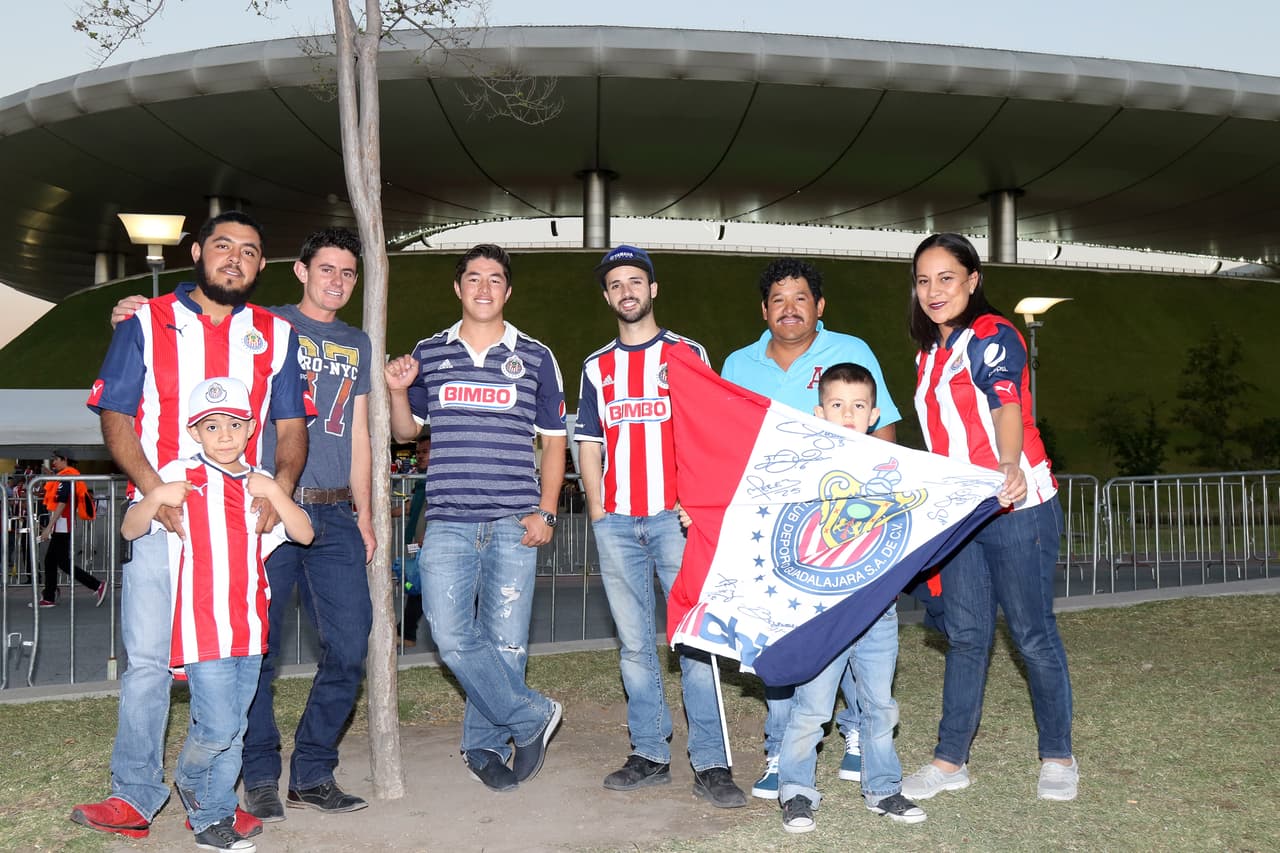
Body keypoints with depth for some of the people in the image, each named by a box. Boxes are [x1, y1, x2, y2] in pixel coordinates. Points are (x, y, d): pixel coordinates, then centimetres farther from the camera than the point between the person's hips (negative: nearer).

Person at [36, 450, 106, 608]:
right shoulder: (70, 475, 16)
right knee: (50, 560, 13)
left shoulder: (65, 477, -13)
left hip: (62, 524, -10)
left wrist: (49, 527, -22)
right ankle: (49, 598, 18)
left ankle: (97, 586, -9)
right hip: (61, 527, 10)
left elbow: (61, 504, -21)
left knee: (63, 562, -9)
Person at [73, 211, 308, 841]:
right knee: (148, 658, -3)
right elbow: (115, 417, 1)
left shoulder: (274, 336, 12)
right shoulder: (146, 323, 6)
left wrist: (280, 486, -8)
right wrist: (153, 489, -14)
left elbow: (291, 425, 11)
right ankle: (135, 796, 10)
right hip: (161, 515, -2)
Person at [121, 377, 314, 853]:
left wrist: (273, 493, -11)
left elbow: (304, 533, 3)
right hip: (202, 628, -4)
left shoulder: (260, 485, 11)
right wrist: (155, 498, -18)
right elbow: (130, 531, 1)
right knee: (218, 726, -9)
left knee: (234, 731, 10)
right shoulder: (180, 477, 0)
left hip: (249, 628, 5)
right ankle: (189, 779, 23)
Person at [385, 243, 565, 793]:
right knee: (452, 636, -9)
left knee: (505, 642, 3)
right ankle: (532, 717, 9)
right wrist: (397, 391, -2)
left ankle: (484, 747, 21)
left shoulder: (535, 358, 8)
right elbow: (405, 431, 19)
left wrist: (545, 512, -1)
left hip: (514, 524, -1)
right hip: (447, 522, 1)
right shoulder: (428, 354, 11)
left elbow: (553, 440, 10)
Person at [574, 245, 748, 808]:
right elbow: (588, 444, 15)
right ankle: (649, 755, 16)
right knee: (635, 644, 7)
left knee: (694, 638, -6)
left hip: (676, 516, -3)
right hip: (616, 522, 3)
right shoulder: (596, 367, 15)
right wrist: (597, 510, 3)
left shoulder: (687, 354, 7)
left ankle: (710, 764, -1)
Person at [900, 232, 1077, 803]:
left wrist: (1011, 466, -46)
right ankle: (950, 760, 16)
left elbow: (1006, 408, -27)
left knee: (1032, 633, 3)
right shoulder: (930, 354, 13)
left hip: (1016, 507, -7)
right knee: (965, 634, 9)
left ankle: (1058, 756, 20)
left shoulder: (992, 336, -10)